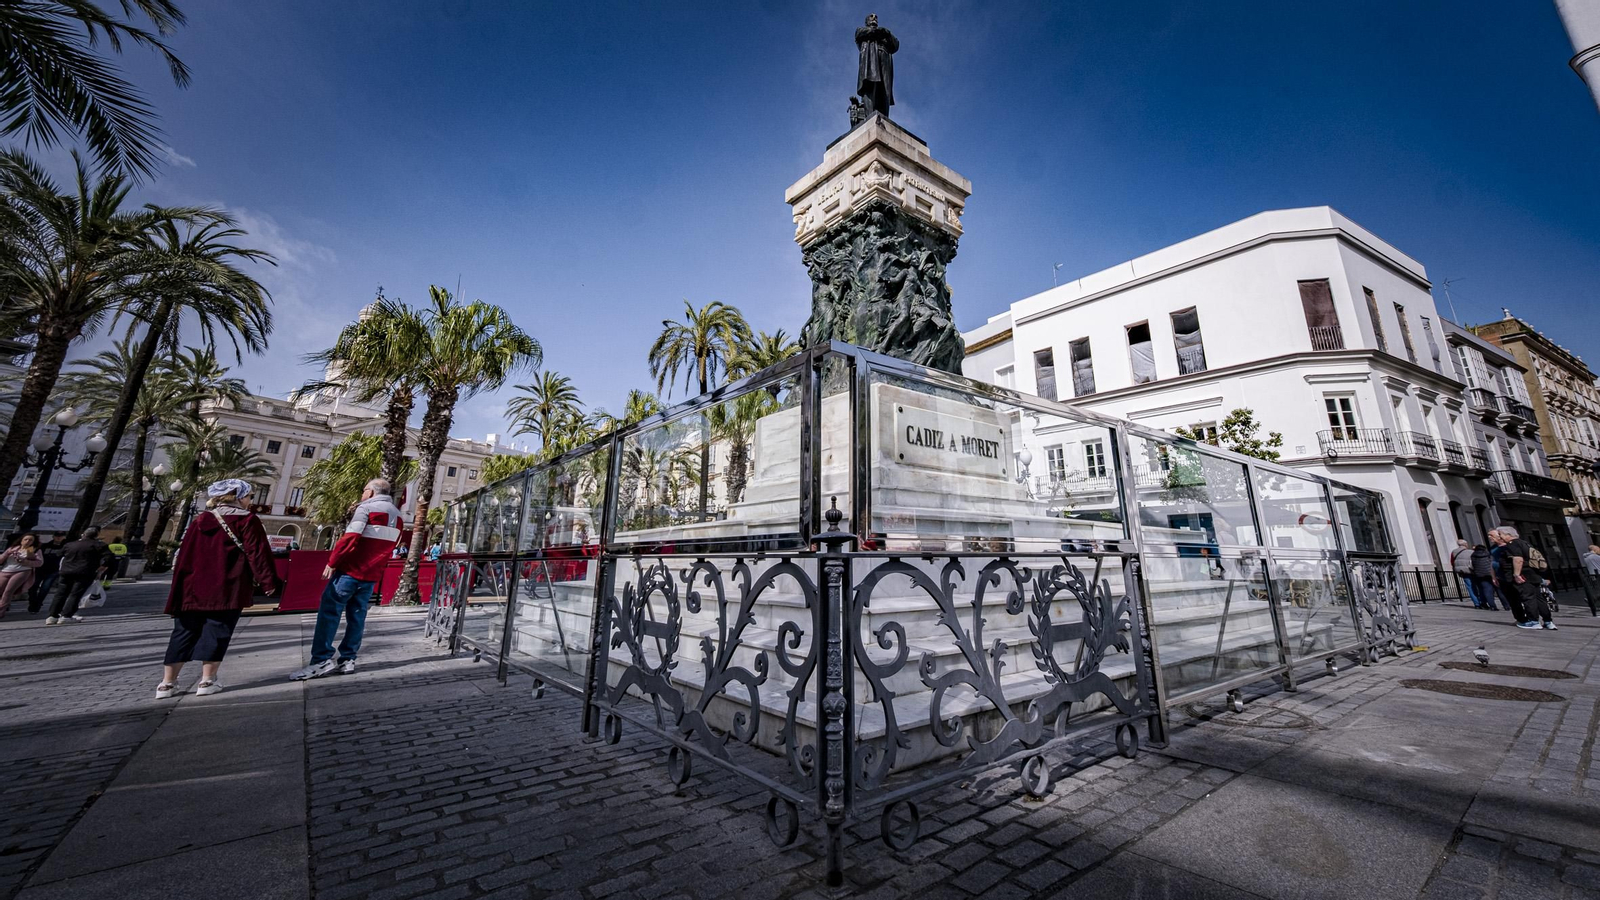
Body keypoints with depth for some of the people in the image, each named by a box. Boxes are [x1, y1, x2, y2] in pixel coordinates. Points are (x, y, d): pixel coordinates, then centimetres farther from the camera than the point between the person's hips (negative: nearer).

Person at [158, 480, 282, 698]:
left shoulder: (199, 520, 13)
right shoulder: (247, 520, -5)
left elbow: (185, 556, 15)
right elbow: (257, 553, -10)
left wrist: (180, 589, 21)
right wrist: (268, 581, -5)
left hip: (193, 589, 6)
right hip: (227, 590, -5)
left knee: (184, 633, 12)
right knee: (216, 633, 1)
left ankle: (167, 683, 15)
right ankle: (207, 681, 4)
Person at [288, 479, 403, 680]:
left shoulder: (366, 508, -9)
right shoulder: (396, 514, 13)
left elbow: (350, 538, -17)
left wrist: (332, 562, -11)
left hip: (351, 570, -6)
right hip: (372, 573, 7)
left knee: (329, 611, 0)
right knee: (357, 615, 10)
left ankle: (322, 660, -3)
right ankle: (348, 660, 11)